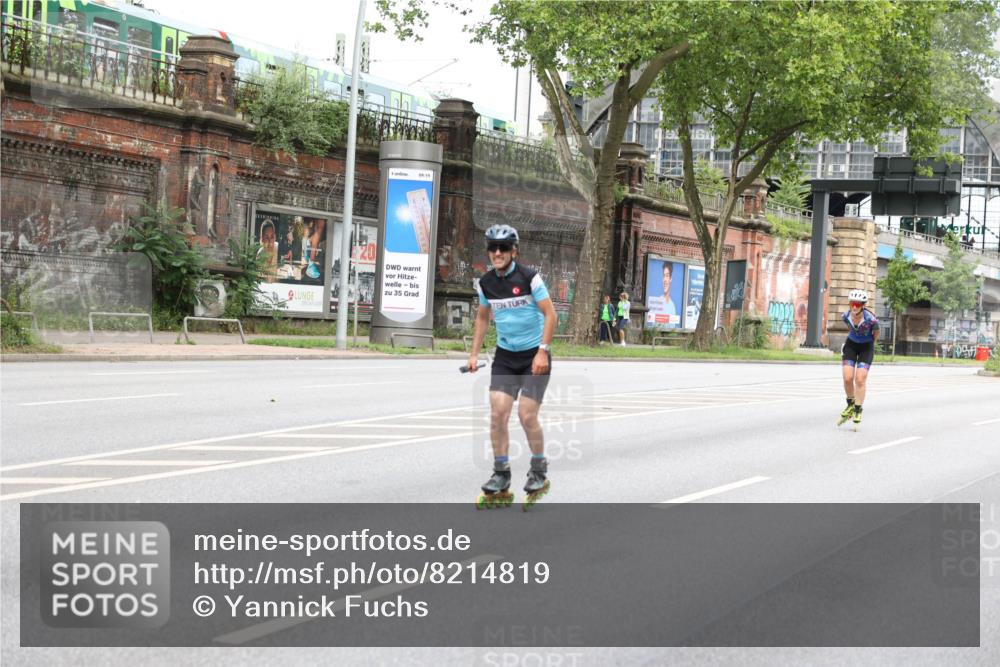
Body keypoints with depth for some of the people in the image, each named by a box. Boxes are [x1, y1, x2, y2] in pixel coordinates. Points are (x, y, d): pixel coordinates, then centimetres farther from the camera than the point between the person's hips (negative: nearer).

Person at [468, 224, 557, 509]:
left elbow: (550, 314, -11)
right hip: (505, 356, 4)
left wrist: (543, 351, -18)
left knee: (526, 416, -9)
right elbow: (482, 317, 16)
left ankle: (539, 473, 13)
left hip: (534, 356, -4)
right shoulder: (485, 282, 2)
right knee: (497, 414, -7)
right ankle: (501, 481, 3)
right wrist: (474, 353, 10)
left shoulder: (529, 277, -13)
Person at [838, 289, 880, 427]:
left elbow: (876, 332, -7)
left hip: (866, 347, -3)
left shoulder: (870, 319, -29)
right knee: (847, 378, -8)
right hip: (851, 344, 3)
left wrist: (870, 344, 8)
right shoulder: (846, 316, -18)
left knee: (860, 379, -11)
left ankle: (858, 410, 3)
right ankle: (851, 404, 16)